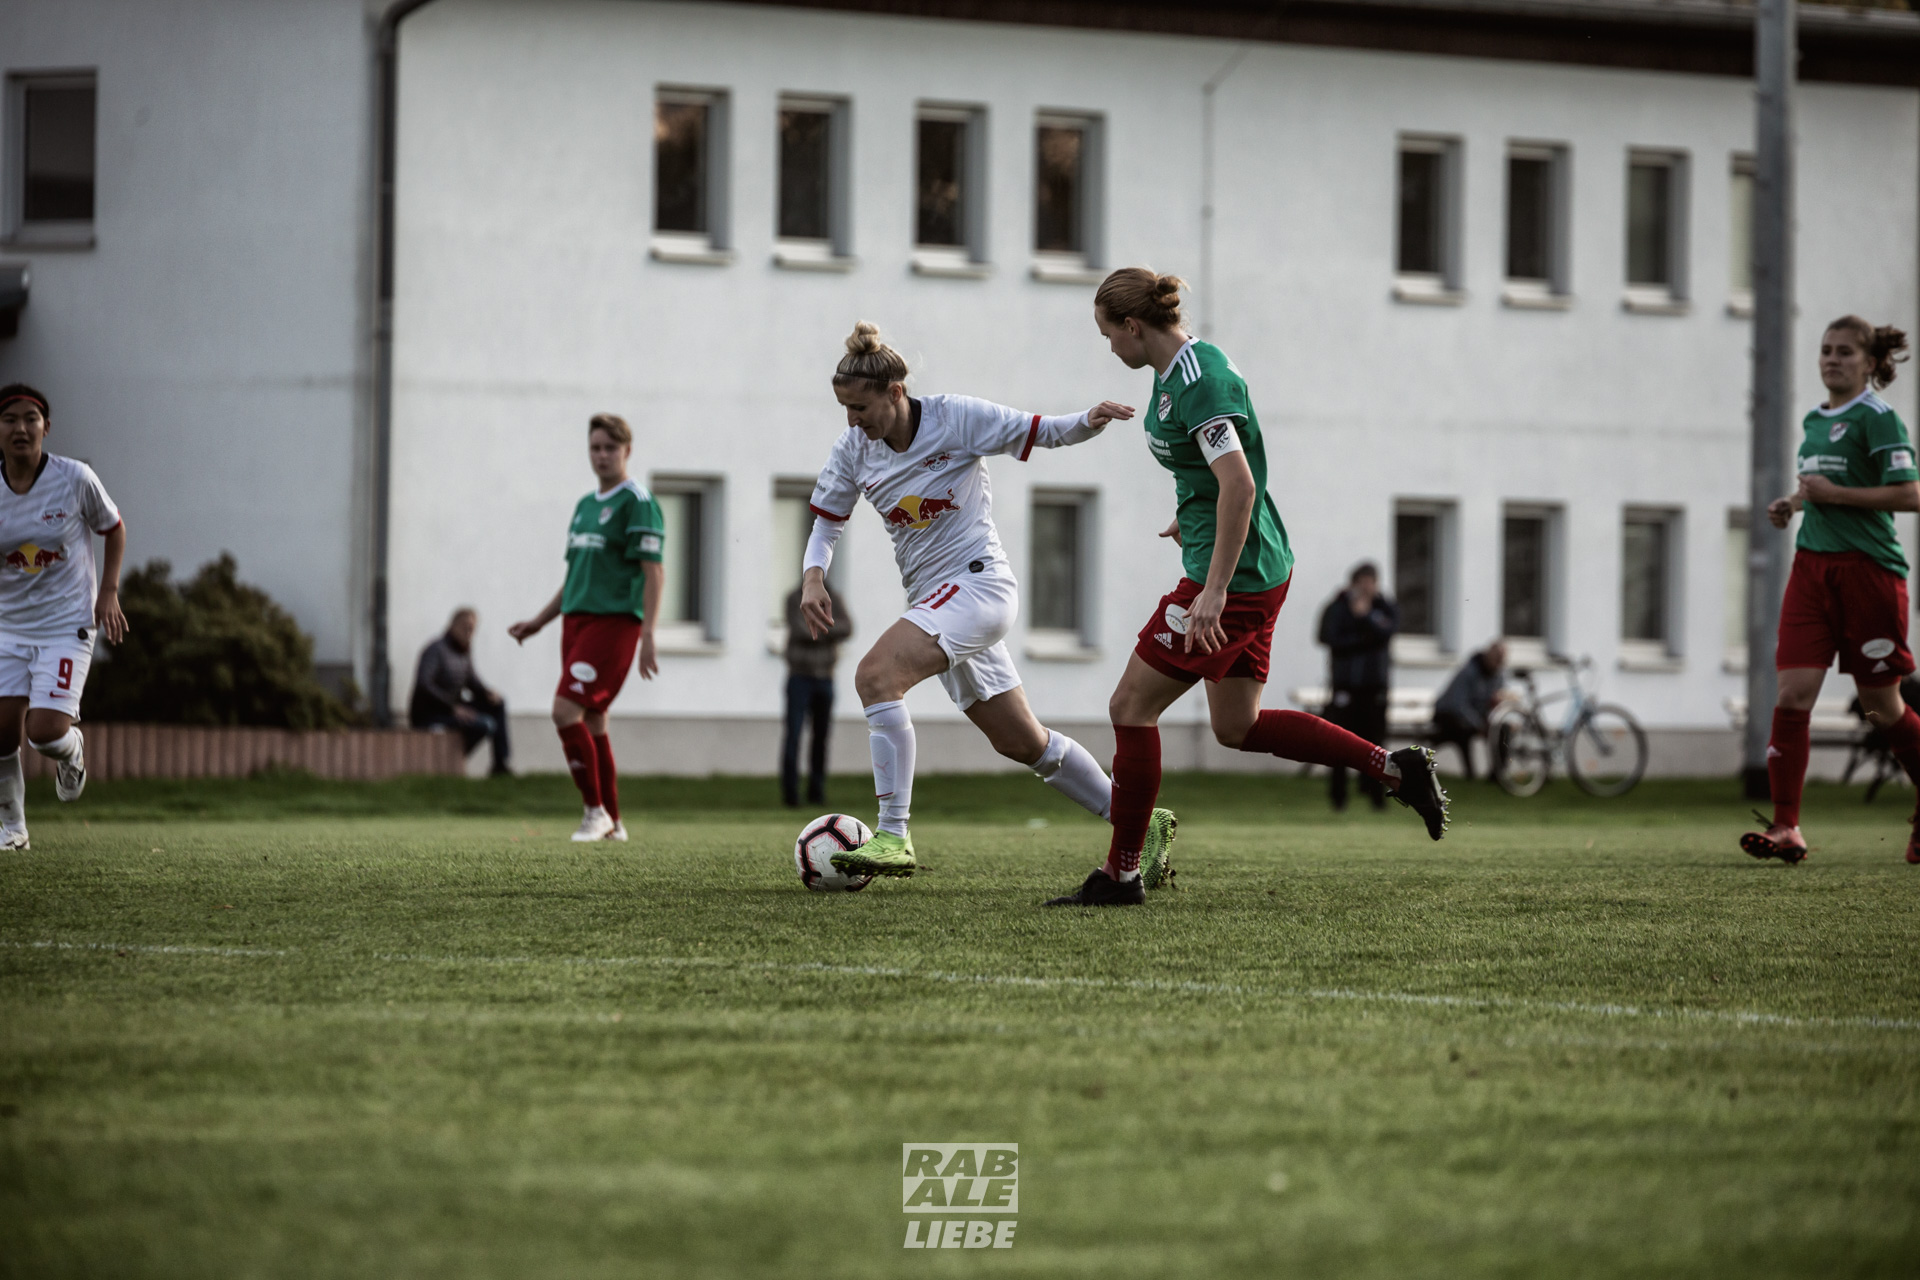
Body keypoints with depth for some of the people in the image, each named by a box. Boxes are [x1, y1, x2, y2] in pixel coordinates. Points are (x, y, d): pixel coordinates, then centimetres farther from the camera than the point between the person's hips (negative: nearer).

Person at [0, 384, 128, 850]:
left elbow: (114, 528, 6)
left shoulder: (75, 479, -11)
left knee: (45, 732, -16)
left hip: (67, 624, -2)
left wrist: (108, 593, -2)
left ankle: (72, 749, 22)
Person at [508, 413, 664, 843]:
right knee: (591, 722, 7)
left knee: (566, 711, -18)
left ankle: (595, 810, -9)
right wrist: (539, 622, 22)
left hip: (614, 622, -8)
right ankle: (612, 821, 13)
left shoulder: (637, 503, -5)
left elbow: (654, 572, -11)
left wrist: (648, 635, -19)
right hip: (576, 619, 8)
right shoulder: (584, 505, 19)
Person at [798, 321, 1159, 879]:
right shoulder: (853, 451, 3)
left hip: (976, 580, -7)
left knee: (876, 674, -27)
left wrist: (1090, 421, -27)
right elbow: (826, 522, 12)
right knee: (1020, 742, 11)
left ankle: (893, 838, -29)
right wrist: (813, 576, -7)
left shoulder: (955, 419, -12)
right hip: (934, 600, 8)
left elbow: (1044, 432, -6)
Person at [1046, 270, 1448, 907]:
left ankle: (1121, 873, 4)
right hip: (1261, 568, 10)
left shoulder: (1198, 383, -21)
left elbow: (1239, 483, -29)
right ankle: (1395, 768, 14)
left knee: (1131, 708, -2)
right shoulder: (1181, 368, 10)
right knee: (1238, 727, 16)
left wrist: (1214, 590, -31)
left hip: (1236, 575, -10)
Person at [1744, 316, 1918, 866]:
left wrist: (1833, 493, -17)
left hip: (1869, 568, -6)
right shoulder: (1816, 420, 16)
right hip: (1812, 565, 6)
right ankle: (1786, 828, -12)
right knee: (1793, 694, -9)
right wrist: (1793, 503, 12)